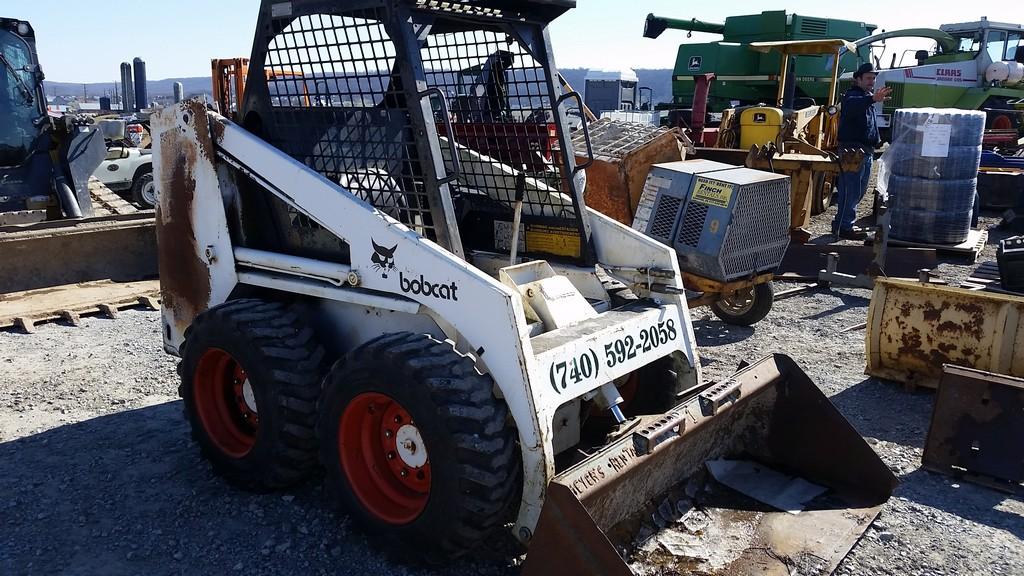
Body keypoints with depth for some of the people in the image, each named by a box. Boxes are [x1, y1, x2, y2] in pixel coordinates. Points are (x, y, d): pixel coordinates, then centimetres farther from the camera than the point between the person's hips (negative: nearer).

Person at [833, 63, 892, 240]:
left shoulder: (867, 97, 22)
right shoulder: (852, 95, -9)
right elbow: (853, 105, -37)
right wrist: (872, 99, -53)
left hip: (866, 150, 10)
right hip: (852, 149, -10)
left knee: (859, 190, 15)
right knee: (851, 189, -12)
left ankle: (843, 223, 23)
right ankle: (843, 227, -9)